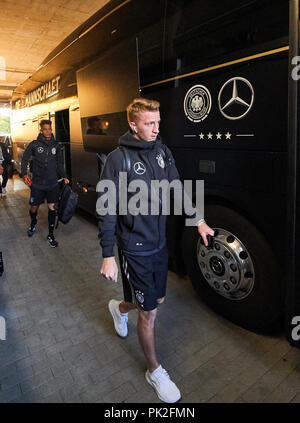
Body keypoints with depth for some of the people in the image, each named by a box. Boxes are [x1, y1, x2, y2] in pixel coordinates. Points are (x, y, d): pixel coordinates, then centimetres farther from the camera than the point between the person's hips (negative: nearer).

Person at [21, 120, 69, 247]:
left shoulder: (55, 146, 6)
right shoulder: (34, 144, -1)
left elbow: (60, 163, 14)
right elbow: (24, 159, 5)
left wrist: (64, 176, 2)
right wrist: (24, 174, -7)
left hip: (52, 183, 1)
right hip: (37, 183, -1)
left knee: (52, 208, 1)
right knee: (34, 207, 8)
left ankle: (51, 235, 14)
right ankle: (33, 223, 43)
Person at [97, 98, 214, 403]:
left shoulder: (162, 151, 2)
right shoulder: (118, 159, -15)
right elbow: (106, 211, -14)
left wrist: (198, 221, 4)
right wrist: (108, 256, -15)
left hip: (160, 243, 6)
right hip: (135, 249, -6)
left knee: (157, 299, 22)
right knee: (149, 313, 5)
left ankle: (120, 308, 55)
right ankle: (154, 371, 32)